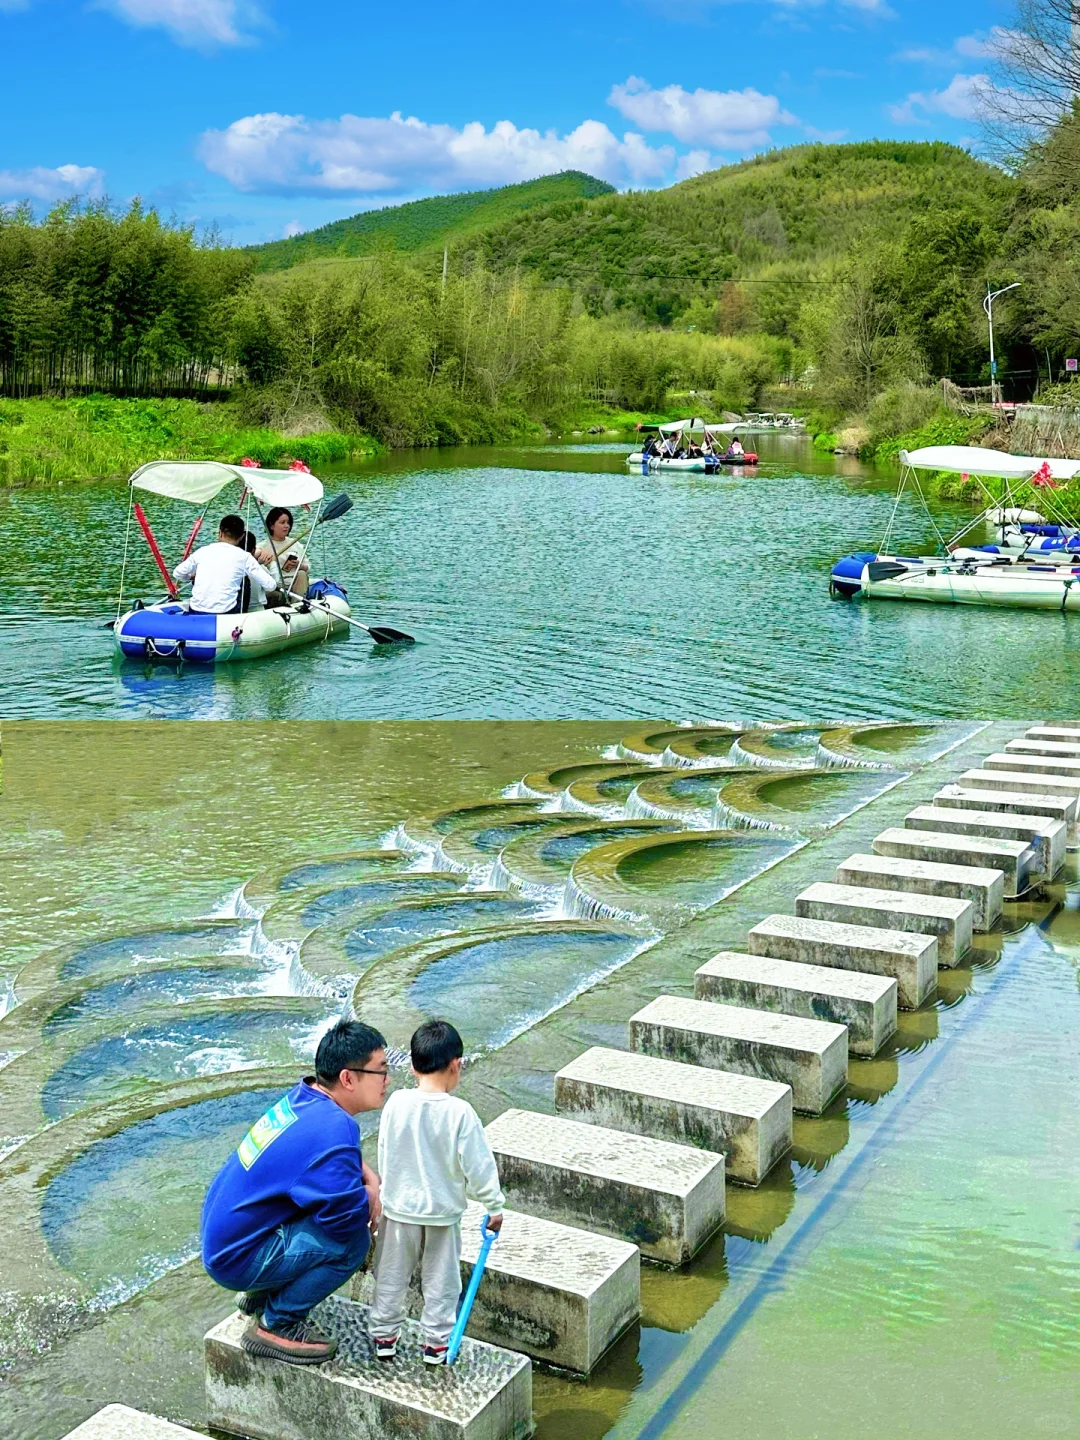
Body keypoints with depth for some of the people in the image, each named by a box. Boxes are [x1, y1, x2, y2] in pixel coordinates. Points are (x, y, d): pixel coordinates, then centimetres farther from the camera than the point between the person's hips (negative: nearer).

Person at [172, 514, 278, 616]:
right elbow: (270, 585, 4)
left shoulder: (203, 551, 9)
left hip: (195, 613, 3)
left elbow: (177, 574, 18)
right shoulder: (243, 556, 2)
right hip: (224, 615, -3)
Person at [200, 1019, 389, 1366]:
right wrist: (372, 1194, -5)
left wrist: (370, 1180, 2)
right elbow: (347, 1219, -25)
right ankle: (277, 1325, -4)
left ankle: (262, 1296, 18)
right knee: (352, 1242, -20)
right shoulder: (332, 1131, -28)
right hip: (238, 1258, -9)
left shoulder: (304, 1097, 0)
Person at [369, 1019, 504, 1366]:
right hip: (443, 1209, -2)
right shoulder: (460, 1112, -21)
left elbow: (383, 1153, 2)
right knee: (440, 1278, 16)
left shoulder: (396, 1103, -13)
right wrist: (494, 1205, -1)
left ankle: (384, 1336, 30)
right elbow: (478, 1163, -15)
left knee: (392, 1274, 19)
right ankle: (436, 1342, 24)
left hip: (399, 1206, 2)